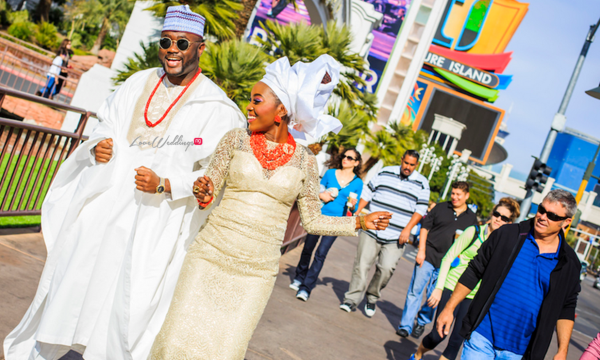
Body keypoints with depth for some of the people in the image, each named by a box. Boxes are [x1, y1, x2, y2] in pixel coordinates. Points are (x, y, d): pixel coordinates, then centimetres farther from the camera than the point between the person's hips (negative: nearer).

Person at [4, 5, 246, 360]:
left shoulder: (216, 108, -7)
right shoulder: (139, 84, 9)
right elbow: (107, 127, 18)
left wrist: (164, 185, -22)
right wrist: (98, 146, -5)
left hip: (156, 221, -5)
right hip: (104, 204, 5)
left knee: (124, 298, -2)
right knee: (72, 281, 15)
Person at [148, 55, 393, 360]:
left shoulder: (305, 161, 0)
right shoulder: (236, 140, 0)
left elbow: (312, 220, 8)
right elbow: (207, 196, 4)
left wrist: (359, 222, 1)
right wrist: (203, 194, -18)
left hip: (258, 269, 0)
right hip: (212, 255, 0)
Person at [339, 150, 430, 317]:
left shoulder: (422, 183, 5)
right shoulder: (385, 172, 8)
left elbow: (420, 209, 0)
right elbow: (368, 192, 12)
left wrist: (407, 229, -10)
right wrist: (357, 213, 6)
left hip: (395, 238, -1)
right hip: (371, 230, 1)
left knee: (386, 268, -10)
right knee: (362, 264, -2)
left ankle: (372, 298, 13)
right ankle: (352, 299, 6)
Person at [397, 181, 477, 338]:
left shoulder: (471, 218, 8)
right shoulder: (440, 208, 4)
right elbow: (425, 228, 3)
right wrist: (421, 251, -5)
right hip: (428, 256, -1)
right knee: (415, 291, -1)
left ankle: (422, 322, 27)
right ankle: (406, 325, 7)